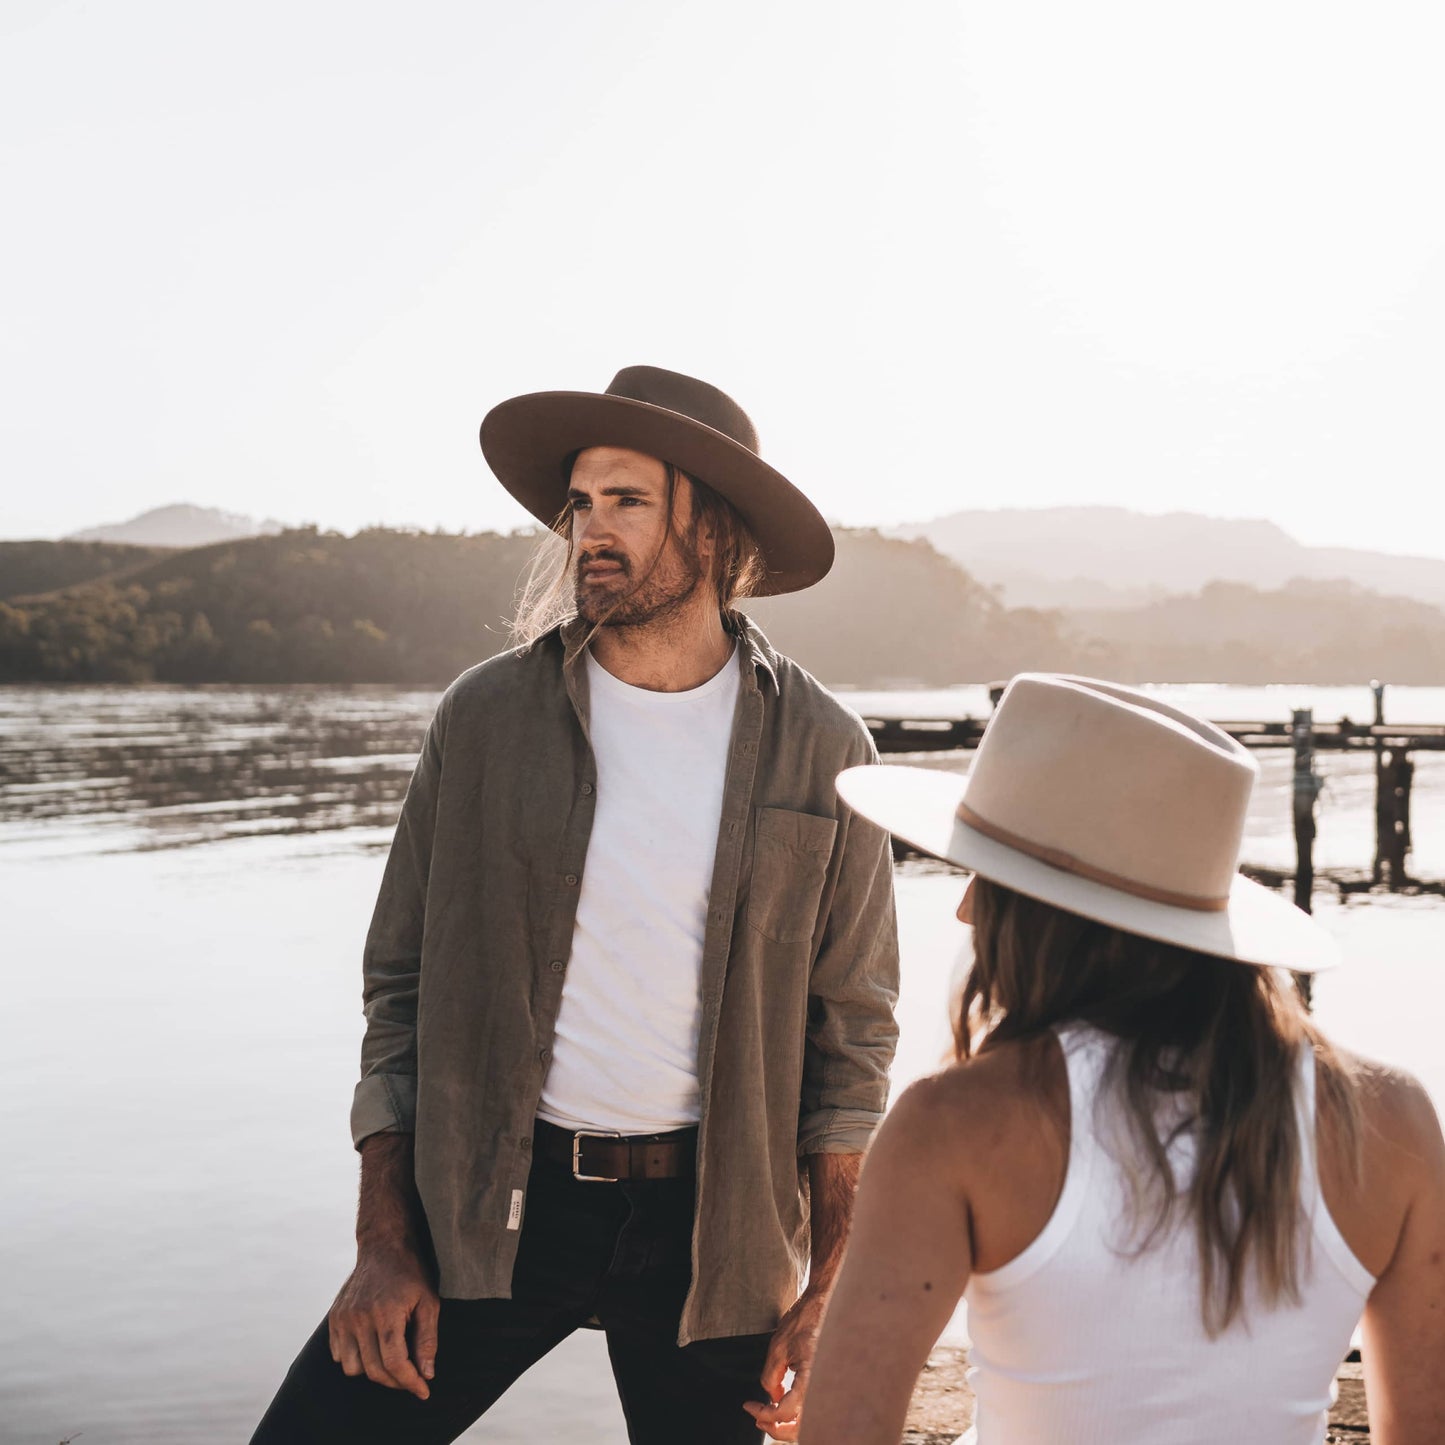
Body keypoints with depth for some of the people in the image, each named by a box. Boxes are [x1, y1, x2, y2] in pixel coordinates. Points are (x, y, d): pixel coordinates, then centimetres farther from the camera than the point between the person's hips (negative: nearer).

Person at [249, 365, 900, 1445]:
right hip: (494, 1203, 1)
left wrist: (830, 1294, -1)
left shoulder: (821, 748, -3)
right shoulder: (486, 716, -2)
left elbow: (853, 1027, 2)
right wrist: (384, 1246, -3)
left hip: (708, 1217, 0)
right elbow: (404, 982, 2)